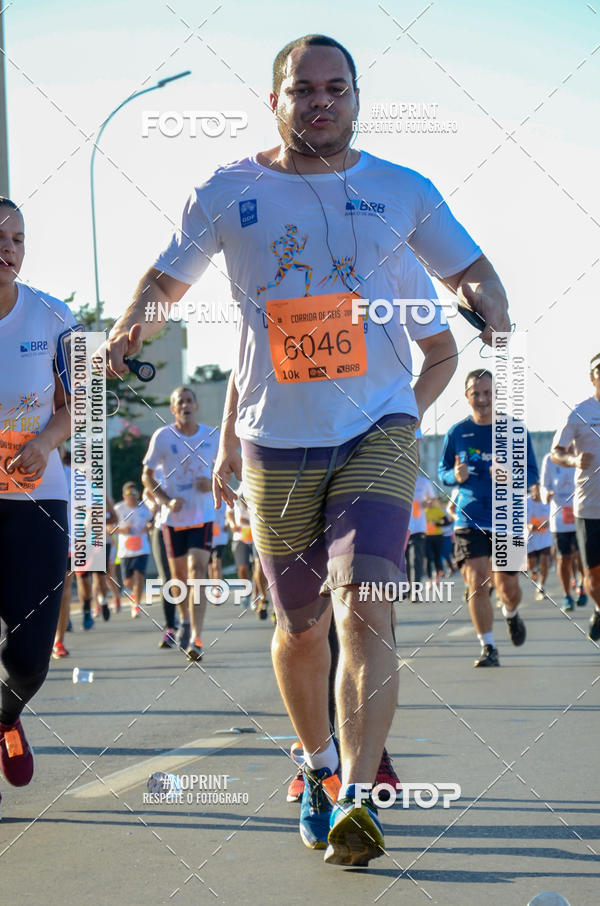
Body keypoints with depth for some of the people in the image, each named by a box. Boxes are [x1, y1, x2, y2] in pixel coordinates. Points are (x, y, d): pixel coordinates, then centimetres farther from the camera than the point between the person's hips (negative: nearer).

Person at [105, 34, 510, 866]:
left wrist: (491, 303, -8)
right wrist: (131, 328, -7)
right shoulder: (226, 194, 4)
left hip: (378, 432, -1)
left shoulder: (404, 193, 4)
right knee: (301, 627, 11)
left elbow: (471, 270, 15)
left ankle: (358, 799, -25)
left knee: (364, 606, -21)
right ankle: (320, 763, 36)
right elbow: (166, 281, 14)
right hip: (278, 444, 2)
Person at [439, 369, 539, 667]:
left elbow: (532, 474, 2)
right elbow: (442, 472, 11)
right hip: (469, 522, 0)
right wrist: (456, 476, -13)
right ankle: (488, 649, -2)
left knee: (508, 587, 5)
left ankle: (511, 614, 43)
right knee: (477, 583, -14)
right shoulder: (457, 433, 2)